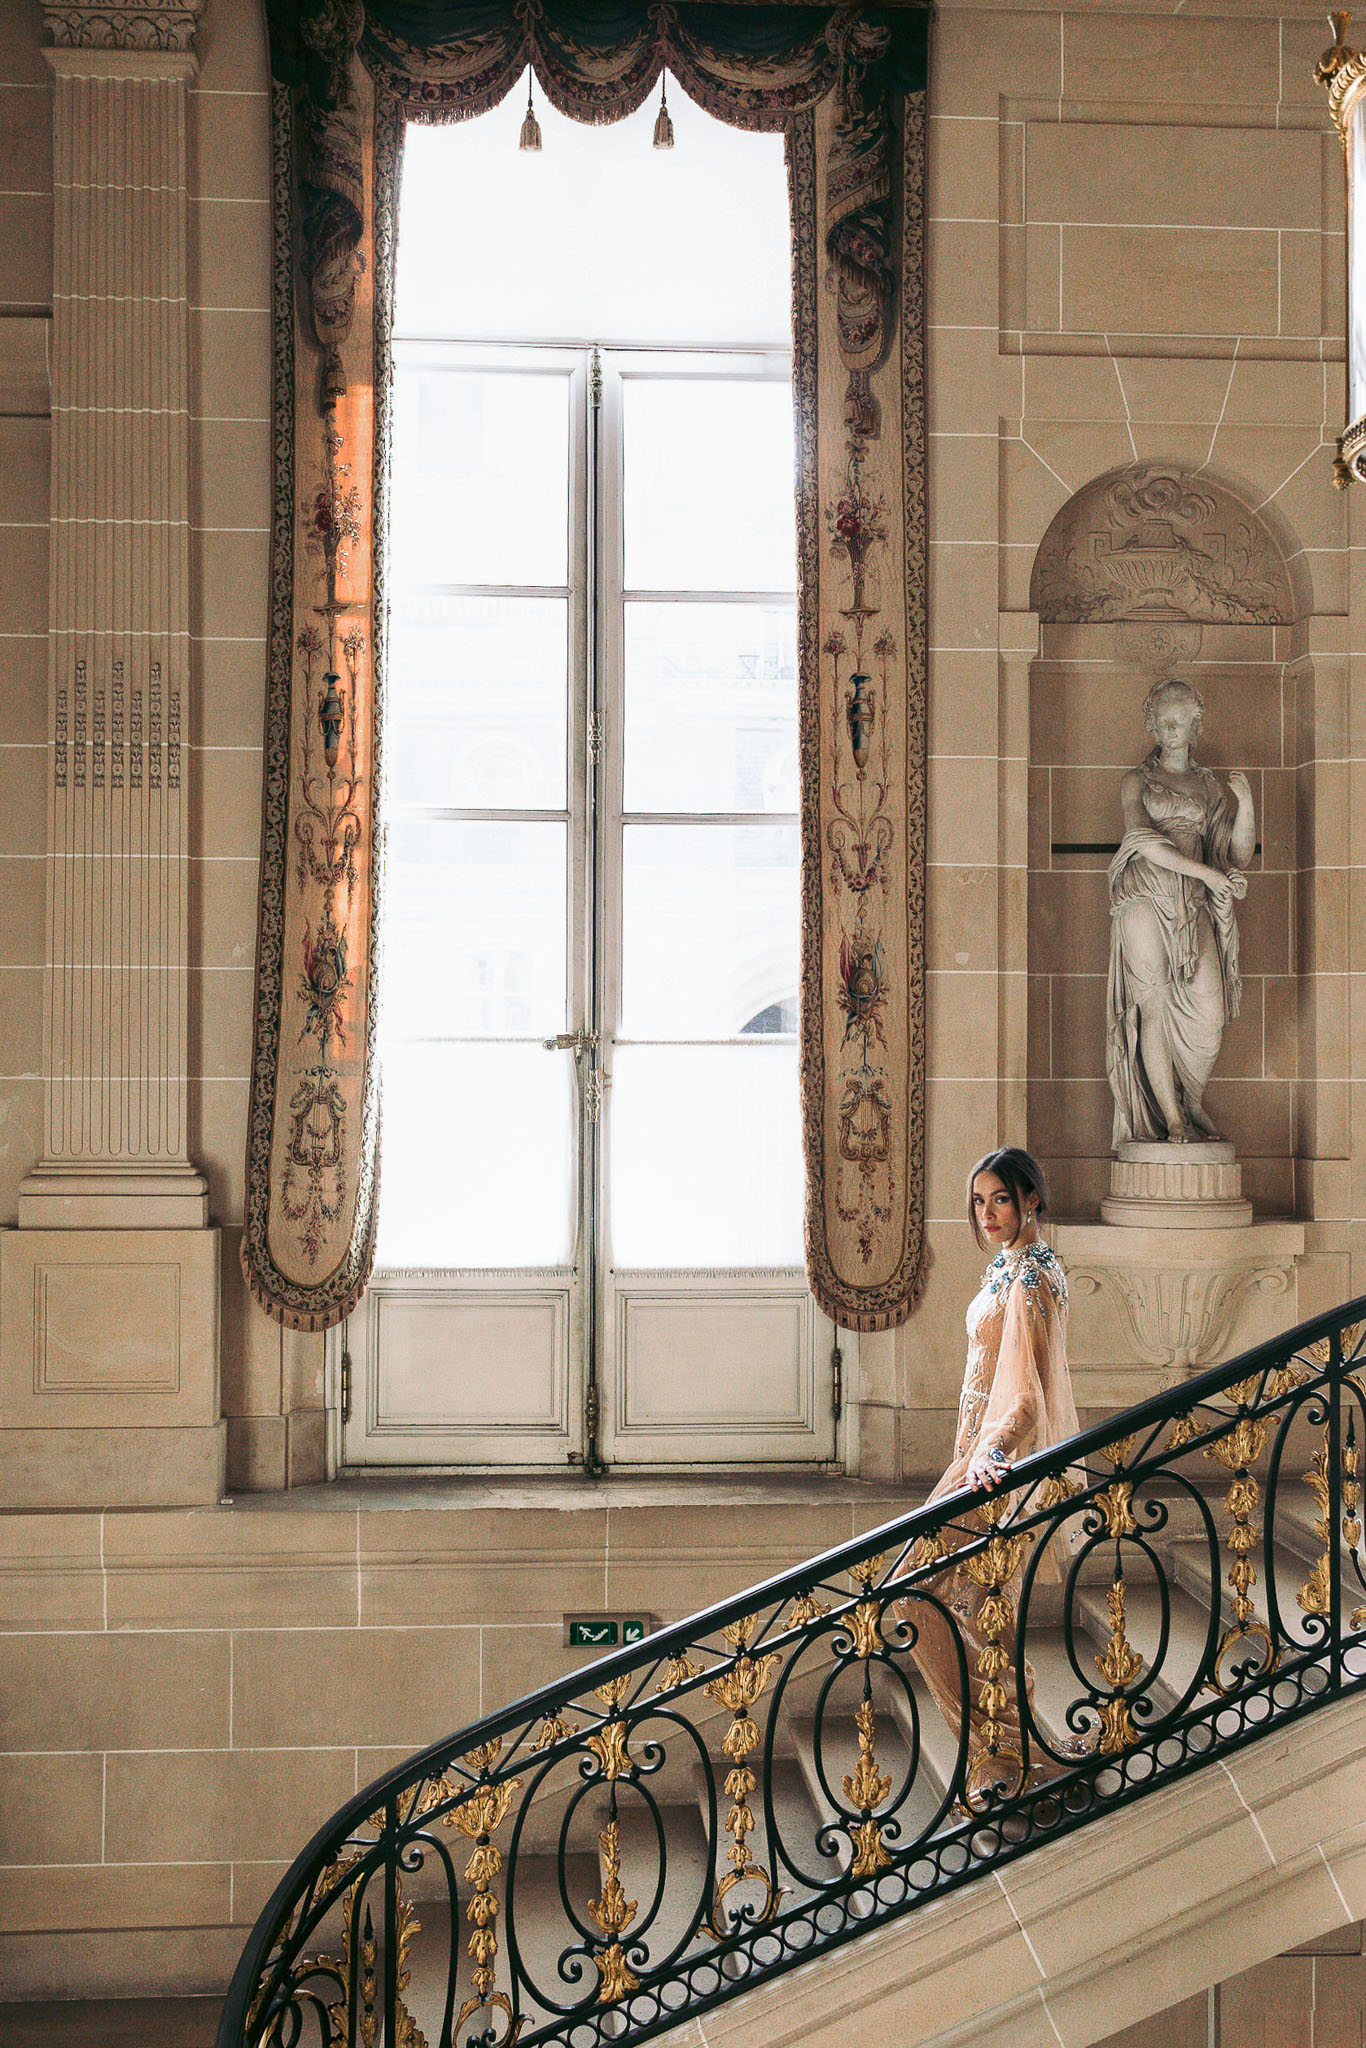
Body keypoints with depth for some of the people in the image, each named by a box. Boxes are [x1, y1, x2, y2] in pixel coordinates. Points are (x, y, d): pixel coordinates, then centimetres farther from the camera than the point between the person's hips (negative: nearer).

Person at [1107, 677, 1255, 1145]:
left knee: (1209, 1013, -10)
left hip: (1194, 905, 3)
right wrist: (1206, 872, -12)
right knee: (1155, 1009, -8)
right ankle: (1171, 1123, -5)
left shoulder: (1212, 787, 20)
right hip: (1146, 900, -2)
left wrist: (1245, 804, -3)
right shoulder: (1137, 781, 11)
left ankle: (1193, 1106, 10)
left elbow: (1239, 854, 14)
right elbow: (1143, 840, -5)